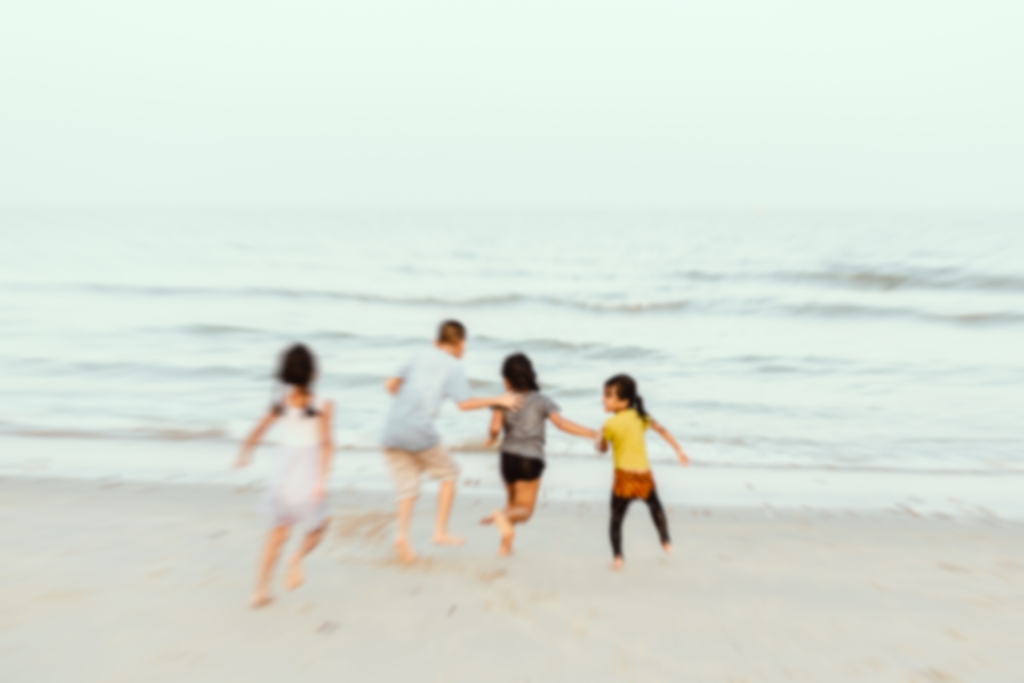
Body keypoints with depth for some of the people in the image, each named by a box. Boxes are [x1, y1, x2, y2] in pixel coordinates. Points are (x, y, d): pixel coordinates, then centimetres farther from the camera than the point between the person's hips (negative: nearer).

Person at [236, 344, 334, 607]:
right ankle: (296, 559, -8)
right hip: (308, 477, -4)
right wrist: (323, 479, -25)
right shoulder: (322, 406, -13)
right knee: (318, 528, 20)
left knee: (278, 533, 20)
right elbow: (326, 444, -23)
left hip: (281, 473, 4)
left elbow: (257, 433, 10)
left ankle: (261, 589, 17)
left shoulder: (281, 403, -1)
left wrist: (244, 455, 28)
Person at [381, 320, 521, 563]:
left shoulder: (420, 356, 16)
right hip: (419, 431, -5)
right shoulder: (454, 367, 3)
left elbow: (391, 385, 17)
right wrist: (499, 400, 2)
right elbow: (465, 403, -9)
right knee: (449, 472, 16)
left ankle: (402, 535, -9)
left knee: (407, 487, 11)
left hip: (392, 430, 5)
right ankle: (441, 532, 12)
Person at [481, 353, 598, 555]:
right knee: (525, 510, 3)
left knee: (514, 503, 26)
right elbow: (561, 423, -17)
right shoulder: (541, 401, -5)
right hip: (530, 459, -3)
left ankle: (506, 544, 13)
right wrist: (590, 433, -13)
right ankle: (502, 517, -30)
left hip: (509, 457, 3)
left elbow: (495, 426, -14)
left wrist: (492, 437, 9)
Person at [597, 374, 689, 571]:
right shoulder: (640, 415, 2)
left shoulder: (611, 424, -10)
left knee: (616, 519, 6)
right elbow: (662, 431, 0)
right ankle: (666, 543, 40)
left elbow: (602, 449, 2)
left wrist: (598, 441, 22)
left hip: (625, 477, -5)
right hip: (645, 475, 5)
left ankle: (618, 557, -2)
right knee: (655, 506, 29)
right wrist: (679, 451, 5)